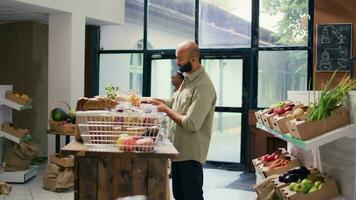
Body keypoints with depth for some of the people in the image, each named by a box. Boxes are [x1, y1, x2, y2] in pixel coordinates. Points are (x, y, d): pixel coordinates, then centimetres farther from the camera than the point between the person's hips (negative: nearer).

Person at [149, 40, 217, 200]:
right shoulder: (188, 79, 9)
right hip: (179, 150, 9)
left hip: (190, 154, -9)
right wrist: (156, 101, 6)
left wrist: (167, 110, -15)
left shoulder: (203, 87, -22)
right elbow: (177, 102, 21)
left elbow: (191, 124, -26)